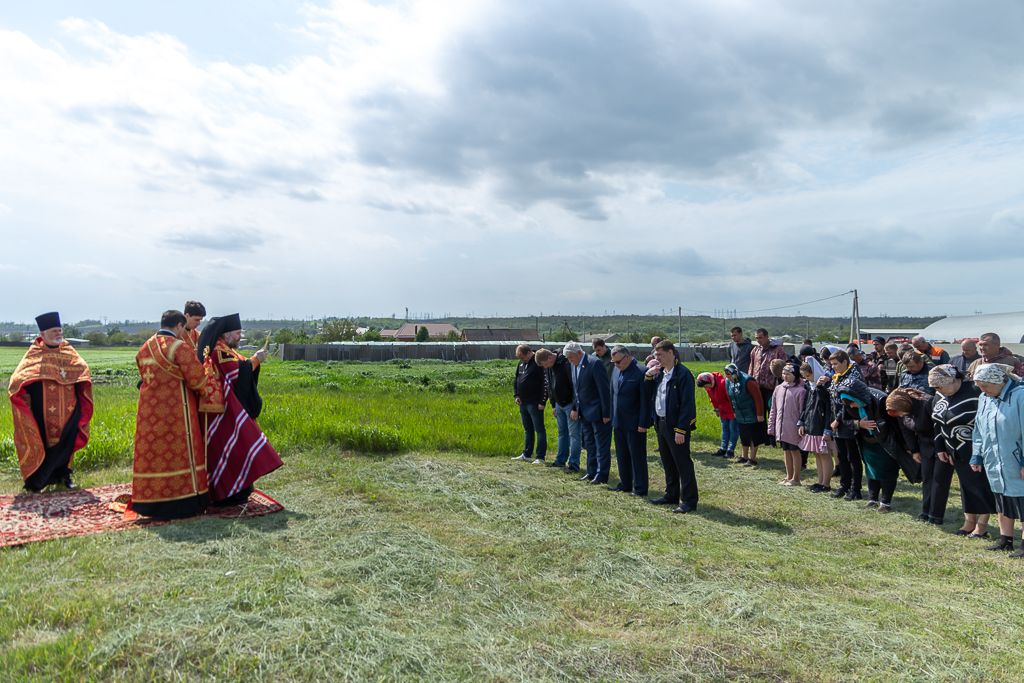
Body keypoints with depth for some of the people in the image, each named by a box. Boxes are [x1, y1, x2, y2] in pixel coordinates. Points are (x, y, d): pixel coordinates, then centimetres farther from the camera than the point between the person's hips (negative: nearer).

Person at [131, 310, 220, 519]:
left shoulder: (144, 348, 10)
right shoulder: (180, 347, -13)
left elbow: (145, 377, 19)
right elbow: (197, 379, -12)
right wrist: (209, 392, 6)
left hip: (149, 410, 6)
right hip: (176, 411, -6)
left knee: (153, 452, 11)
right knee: (178, 452, 2)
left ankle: (150, 500, 18)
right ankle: (184, 500, 8)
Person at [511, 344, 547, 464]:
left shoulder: (539, 363, -14)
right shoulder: (521, 363, 12)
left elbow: (546, 384, -17)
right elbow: (515, 380, 23)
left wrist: (542, 402, -17)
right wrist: (516, 395, 10)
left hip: (535, 403, -8)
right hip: (523, 403, 8)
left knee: (539, 429, -3)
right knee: (527, 429, 16)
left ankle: (540, 457, 0)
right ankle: (526, 455, 25)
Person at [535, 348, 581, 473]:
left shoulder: (566, 364, -23)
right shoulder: (548, 368, 4)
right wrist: (553, 405, 15)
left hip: (570, 404, -8)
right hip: (559, 404, 8)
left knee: (573, 434, -3)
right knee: (562, 433, 15)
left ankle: (573, 464, 1)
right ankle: (561, 460, 24)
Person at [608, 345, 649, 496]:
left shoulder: (641, 372, -16)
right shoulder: (616, 371, 6)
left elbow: (645, 400, -16)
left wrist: (643, 423, -16)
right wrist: (612, 418, 12)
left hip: (634, 424, -7)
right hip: (618, 422, 7)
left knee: (637, 457, 3)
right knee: (621, 455, 16)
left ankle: (640, 489, 12)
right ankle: (625, 484, 28)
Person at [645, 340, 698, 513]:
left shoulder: (683, 374, -15)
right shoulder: (659, 373, 11)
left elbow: (687, 404, -18)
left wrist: (681, 429, -21)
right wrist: (648, 376, 2)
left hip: (676, 426, -8)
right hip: (661, 423, 8)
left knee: (683, 464, -2)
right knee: (667, 463, 17)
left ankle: (689, 500, 5)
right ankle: (672, 495, 28)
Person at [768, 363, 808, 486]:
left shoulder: (800, 390, -12)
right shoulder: (778, 388, 6)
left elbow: (802, 411, -12)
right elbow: (773, 409, 11)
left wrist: (801, 426, -14)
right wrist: (771, 426, 10)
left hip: (793, 428, -6)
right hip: (781, 427, 6)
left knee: (795, 451, 6)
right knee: (786, 451, 15)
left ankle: (796, 478, 17)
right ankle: (789, 476, 26)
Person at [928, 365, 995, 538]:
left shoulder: (974, 392, -19)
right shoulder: (941, 395, 4)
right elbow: (938, 423, 14)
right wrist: (940, 447, 13)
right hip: (956, 451, 7)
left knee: (981, 483, 1)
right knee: (966, 484, 13)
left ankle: (982, 524, 12)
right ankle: (969, 522, 22)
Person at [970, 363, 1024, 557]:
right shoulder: (984, 399, 7)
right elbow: (979, 431, 15)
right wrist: (977, 456, 13)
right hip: (994, 464, 7)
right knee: (1002, 503, 16)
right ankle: (1005, 540, 27)